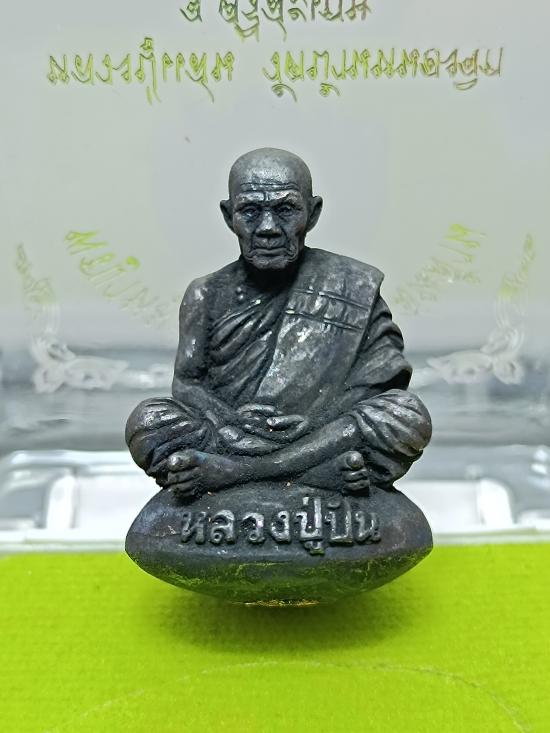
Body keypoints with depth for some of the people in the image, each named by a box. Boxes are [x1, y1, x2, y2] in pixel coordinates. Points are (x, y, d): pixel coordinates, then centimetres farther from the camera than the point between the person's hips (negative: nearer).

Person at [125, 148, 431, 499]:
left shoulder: (352, 288, 1)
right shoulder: (208, 295, 5)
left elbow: (385, 376, -3)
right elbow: (186, 384, 2)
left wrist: (320, 421, -19)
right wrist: (229, 421, -19)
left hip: (328, 438, 0)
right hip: (232, 440, 1)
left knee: (409, 415, -25)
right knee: (147, 420, -21)